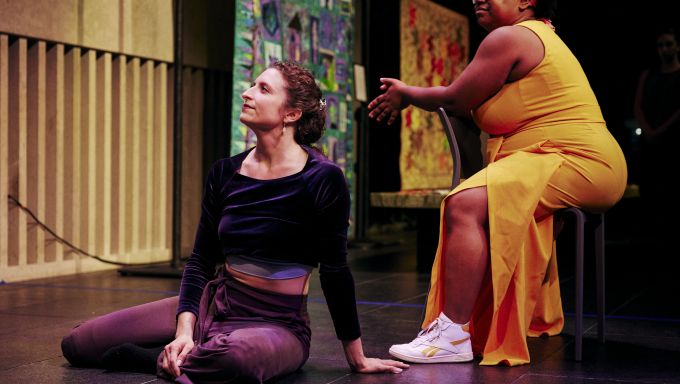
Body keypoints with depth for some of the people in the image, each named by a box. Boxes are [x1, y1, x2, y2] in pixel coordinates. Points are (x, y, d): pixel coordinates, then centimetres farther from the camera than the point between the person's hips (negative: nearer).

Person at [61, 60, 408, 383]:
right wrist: (184, 331, -13)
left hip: (277, 322, -5)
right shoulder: (225, 173, 3)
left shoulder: (323, 179, -13)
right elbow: (201, 261, 3)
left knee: (235, 355, -43)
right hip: (214, 303, 5)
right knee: (77, 343, -3)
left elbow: (334, 271, -8)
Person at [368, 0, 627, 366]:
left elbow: (456, 101, -6)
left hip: (575, 164, -12)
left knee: (465, 205, -24)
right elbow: (466, 101, 24)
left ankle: (453, 334, -25)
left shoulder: (509, 38, -11)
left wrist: (407, 95, 11)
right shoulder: (537, 35, 22)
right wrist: (409, 95, 24)